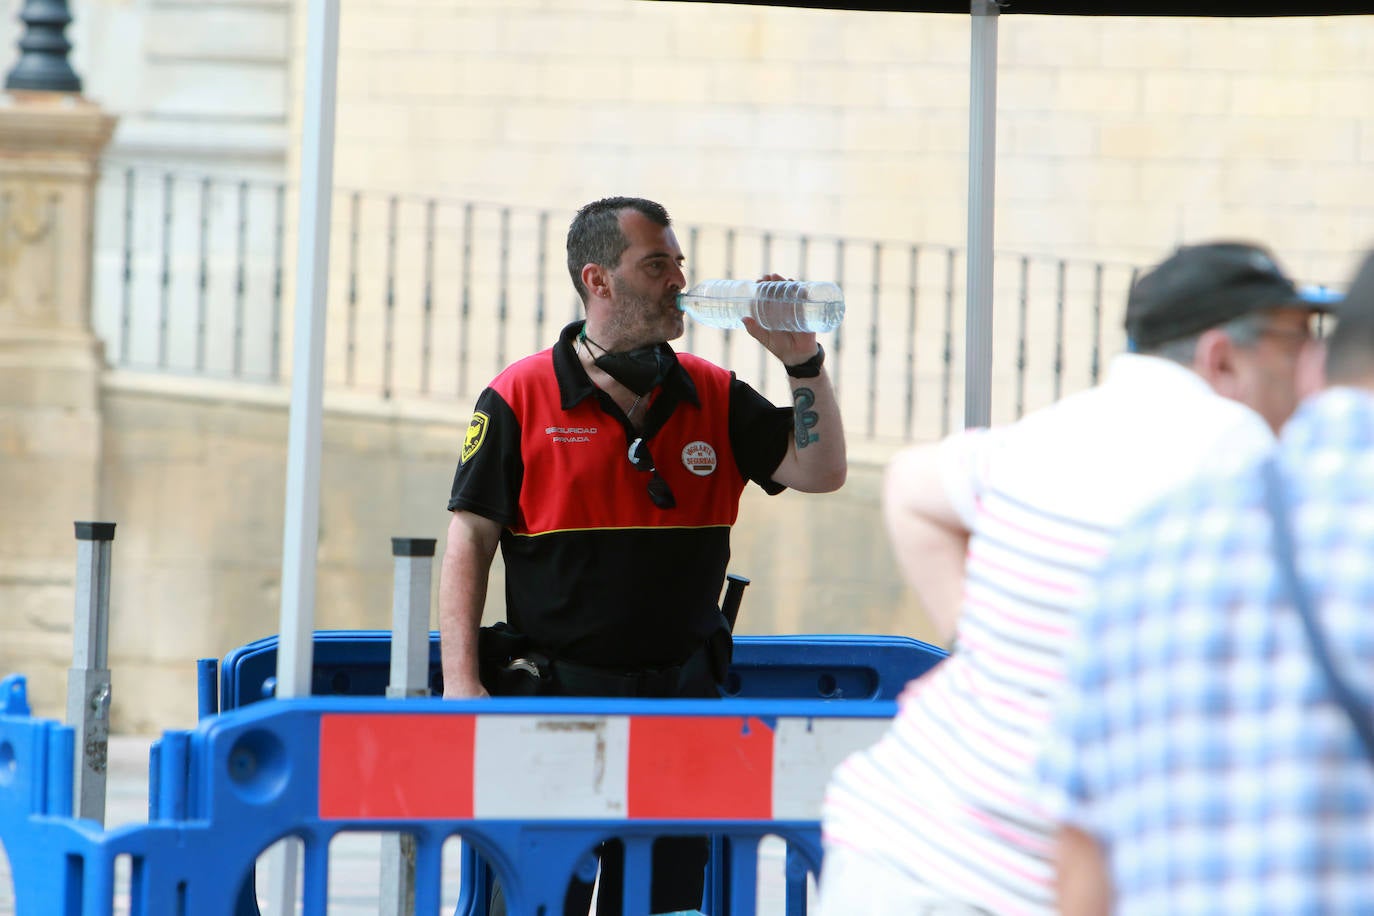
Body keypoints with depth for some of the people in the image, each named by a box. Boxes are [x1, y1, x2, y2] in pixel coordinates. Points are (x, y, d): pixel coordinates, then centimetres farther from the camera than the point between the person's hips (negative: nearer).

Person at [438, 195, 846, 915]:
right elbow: (469, 539, -3)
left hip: (681, 695, 3)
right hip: (555, 694, -3)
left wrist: (802, 361, -7)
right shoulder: (520, 398, -2)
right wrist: (461, 683, -11)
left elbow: (821, 471, 4)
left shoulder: (714, 398, 9)